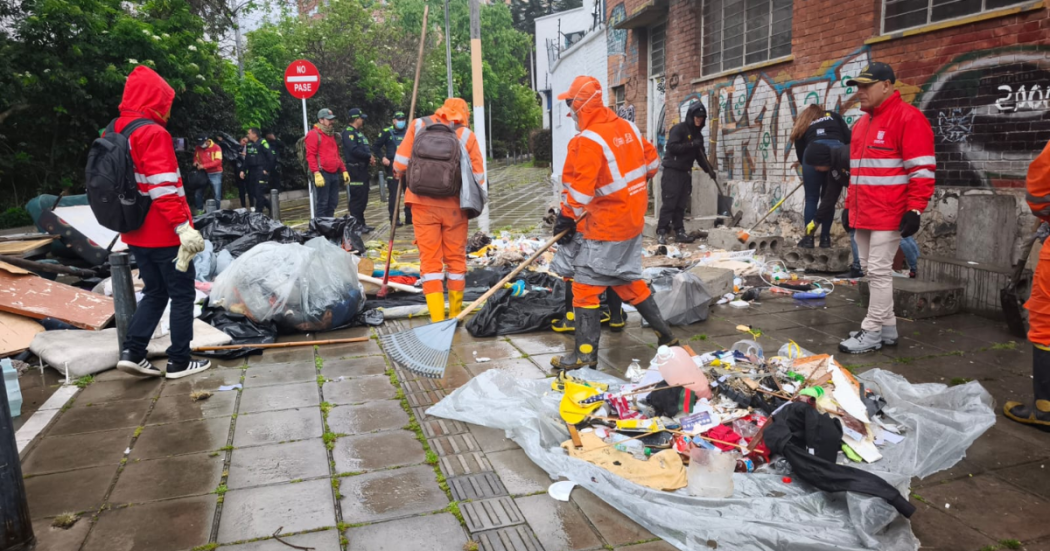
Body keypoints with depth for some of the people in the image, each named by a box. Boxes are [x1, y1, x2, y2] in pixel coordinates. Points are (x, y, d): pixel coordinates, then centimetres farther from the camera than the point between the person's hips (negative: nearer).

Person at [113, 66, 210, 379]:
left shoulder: (115, 133, 11)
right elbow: (164, 189, -25)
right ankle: (178, 363, 9)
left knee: (155, 292, 19)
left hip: (135, 233, 8)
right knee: (182, 294, 4)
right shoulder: (153, 133, -17)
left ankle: (131, 352, 11)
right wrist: (184, 227, -26)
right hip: (164, 234, -8)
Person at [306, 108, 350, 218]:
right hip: (323, 174, -8)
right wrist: (316, 173, -22)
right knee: (323, 203, -7)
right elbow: (310, 155, -13)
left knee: (333, 203, 9)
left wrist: (344, 170, 18)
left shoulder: (332, 135, 22)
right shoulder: (314, 134, -4)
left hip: (334, 174, 8)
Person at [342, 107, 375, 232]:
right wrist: (369, 156, -12)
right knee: (357, 198, -9)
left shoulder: (359, 132, 21)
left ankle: (361, 223, 20)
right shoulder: (348, 132, -11)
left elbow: (365, 148, 22)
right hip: (355, 169, -10)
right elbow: (354, 150, -22)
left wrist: (370, 157, 2)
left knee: (363, 197, 13)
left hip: (362, 169, 10)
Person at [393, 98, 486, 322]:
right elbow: (478, 175, 0)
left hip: (422, 204, 0)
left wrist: (399, 174, 22)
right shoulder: (467, 135, -1)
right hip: (454, 205, 0)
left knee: (430, 259, 4)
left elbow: (400, 163, 0)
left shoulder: (418, 125, 1)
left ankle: (437, 318, -2)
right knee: (456, 258, 13)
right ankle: (455, 314, 23)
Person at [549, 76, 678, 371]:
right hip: (633, 219, 9)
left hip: (607, 225, -9)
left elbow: (582, 188, -22)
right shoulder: (628, 127, 6)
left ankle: (586, 353, 2)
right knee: (627, 278, 20)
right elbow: (652, 161, 16)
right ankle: (665, 334, 27)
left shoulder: (590, 140, -19)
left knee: (586, 284, -1)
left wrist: (568, 217, -8)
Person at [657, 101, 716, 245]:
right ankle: (661, 232, -7)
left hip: (685, 172, 7)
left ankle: (679, 232, 10)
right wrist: (691, 144, -20)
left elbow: (701, 156, 18)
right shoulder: (678, 129, -6)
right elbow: (672, 147, -18)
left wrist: (710, 171, 7)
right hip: (672, 171, -7)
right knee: (669, 203, -9)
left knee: (681, 205, 6)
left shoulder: (697, 134, 16)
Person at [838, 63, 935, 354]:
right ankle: (887, 326, 22)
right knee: (870, 270, 11)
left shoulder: (908, 118, -9)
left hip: (889, 215, -9)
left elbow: (922, 170, -14)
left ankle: (872, 333, 2)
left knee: (879, 271, -6)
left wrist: (914, 210, -18)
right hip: (863, 215, 9)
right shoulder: (862, 123, 18)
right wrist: (850, 205, 22)